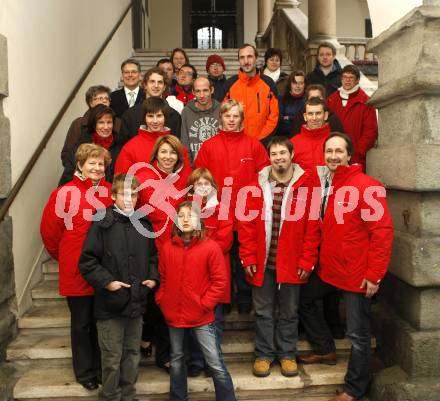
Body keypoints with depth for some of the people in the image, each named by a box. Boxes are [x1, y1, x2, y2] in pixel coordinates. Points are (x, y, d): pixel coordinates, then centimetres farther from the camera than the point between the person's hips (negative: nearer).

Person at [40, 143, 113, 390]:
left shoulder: (111, 192, -2)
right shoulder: (65, 194, -12)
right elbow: (49, 230, -3)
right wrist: (64, 257, 7)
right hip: (76, 273, -3)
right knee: (81, 323, 13)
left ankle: (101, 368, 36)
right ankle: (85, 372, 31)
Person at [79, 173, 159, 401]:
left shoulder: (144, 225, 7)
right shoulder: (102, 224, -9)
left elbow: (153, 256, 18)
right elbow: (87, 261, -10)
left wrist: (153, 277, 3)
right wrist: (107, 282, -17)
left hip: (137, 303, 5)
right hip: (110, 304, -5)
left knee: (132, 355, 17)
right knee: (112, 358, 7)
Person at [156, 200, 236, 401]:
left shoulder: (211, 247, -10)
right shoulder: (168, 248, 1)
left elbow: (220, 281, -10)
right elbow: (162, 279, 10)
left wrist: (204, 304, -13)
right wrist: (162, 302, 1)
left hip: (201, 317, -4)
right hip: (173, 316, 4)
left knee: (216, 364, 0)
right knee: (176, 361, 20)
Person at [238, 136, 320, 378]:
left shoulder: (306, 185, -4)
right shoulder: (258, 185, 0)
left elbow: (312, 226, -5)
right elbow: (246, 224, -1)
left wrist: (307, 260, -8)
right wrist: (248, 257, -6)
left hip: (292, 263, -1)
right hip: (262, 261, 1)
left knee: (289, 311, 14)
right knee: (263, 311, 12)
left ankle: (287, 354, 31)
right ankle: (264, 354, 28)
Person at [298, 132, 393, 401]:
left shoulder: (366, 187, -17)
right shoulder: (327, 184, 7)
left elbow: (382, 232, -19)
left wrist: (375, 275, -19)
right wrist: (319, 258, 13)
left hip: (357, 273, -8)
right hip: (329, 268, 8)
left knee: (358, 334, 4)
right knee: (305, 299, 23)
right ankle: (326, 350, 42)